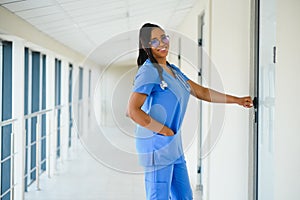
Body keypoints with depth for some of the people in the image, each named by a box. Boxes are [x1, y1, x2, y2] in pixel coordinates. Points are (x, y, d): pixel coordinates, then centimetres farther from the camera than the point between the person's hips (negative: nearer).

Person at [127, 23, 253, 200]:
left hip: (174, 145, 9)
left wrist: (237, 100, 18)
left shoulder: (173, 70, 14)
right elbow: (133, 111, -20)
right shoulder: (148, 71, -13)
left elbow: (202, 92, 19)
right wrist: (163, 130, -14)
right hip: (156, 145, -9)